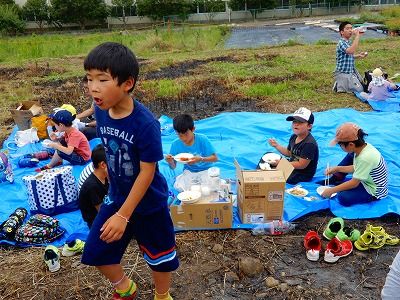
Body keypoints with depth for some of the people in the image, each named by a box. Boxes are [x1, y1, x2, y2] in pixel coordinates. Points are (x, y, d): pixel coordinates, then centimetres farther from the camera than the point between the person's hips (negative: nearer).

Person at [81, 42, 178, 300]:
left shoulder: (146, 124, -30)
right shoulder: (101, 111, -10)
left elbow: (147, 172, -24)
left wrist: (123, 216, -21)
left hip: (148, 203, -6)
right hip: (116, 197, 6)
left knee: (160, 256, 15)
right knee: (96, 252, 15)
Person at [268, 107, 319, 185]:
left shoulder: (309, 143, -28)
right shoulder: (294, 137, -1)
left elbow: (301, 165, -27)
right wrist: (276, 146, 0)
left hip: (302, 175, -9)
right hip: (291, 166, 9)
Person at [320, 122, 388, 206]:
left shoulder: (365, 158, -35)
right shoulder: (363, 146, -10)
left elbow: (354, 183, -27)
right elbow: (355, 168, 6)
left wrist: (331, 190, -20)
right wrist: (337, 169, 0)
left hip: (374, 191, -9)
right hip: (366, 179, 9)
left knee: (343, 198, -26)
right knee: (350, 156, 10)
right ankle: (334, 180, 14)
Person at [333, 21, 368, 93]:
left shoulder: (349, 42, 9)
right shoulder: (341, 43, -21)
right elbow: (351, 51, -41)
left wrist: (358, 55, 6)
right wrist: (357, 36, -37)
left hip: (352, 71, 10)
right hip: (343, 73, -10)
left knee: (363, 85, 20)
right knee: (359, 90, -11)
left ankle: (342, 84, 19)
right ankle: (339, 85, 0)